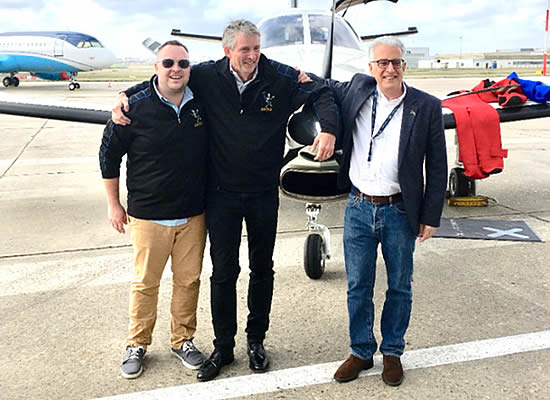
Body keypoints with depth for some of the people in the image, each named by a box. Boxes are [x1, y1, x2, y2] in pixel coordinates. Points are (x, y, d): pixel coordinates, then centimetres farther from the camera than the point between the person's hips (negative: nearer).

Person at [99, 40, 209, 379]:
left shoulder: (201, 104, 0)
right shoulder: (136, 108, -10)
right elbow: (109, 155, 0)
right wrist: (114, 204, 3)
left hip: (194, 215, 3)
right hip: (148, 216, -3)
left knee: (189, 280, 11)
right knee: (145, 283, 8)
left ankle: (183, 340, 30)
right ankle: (138, 344, 27)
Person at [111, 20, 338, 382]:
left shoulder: (280, 77, -9)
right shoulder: (208, 76, -8)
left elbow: (321, 94, -2)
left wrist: (328, 129, -20)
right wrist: (126, 97, -6)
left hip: (264, 194, 1)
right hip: (222, 193, -1)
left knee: (262, 269, 14)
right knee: (223, 272, 6)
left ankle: (256, 340, 34)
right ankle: (223, 347, 24)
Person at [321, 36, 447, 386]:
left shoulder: (427, 107, -6)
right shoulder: (357, 89, 1)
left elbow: (437, 168, -2)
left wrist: (430, 217, -4)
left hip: (400, 213, -2)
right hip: (359, 208, 2)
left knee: (400, 288, 13)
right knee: (358, 287, 11)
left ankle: (392, 353, 33)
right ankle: (361, 352, 31)